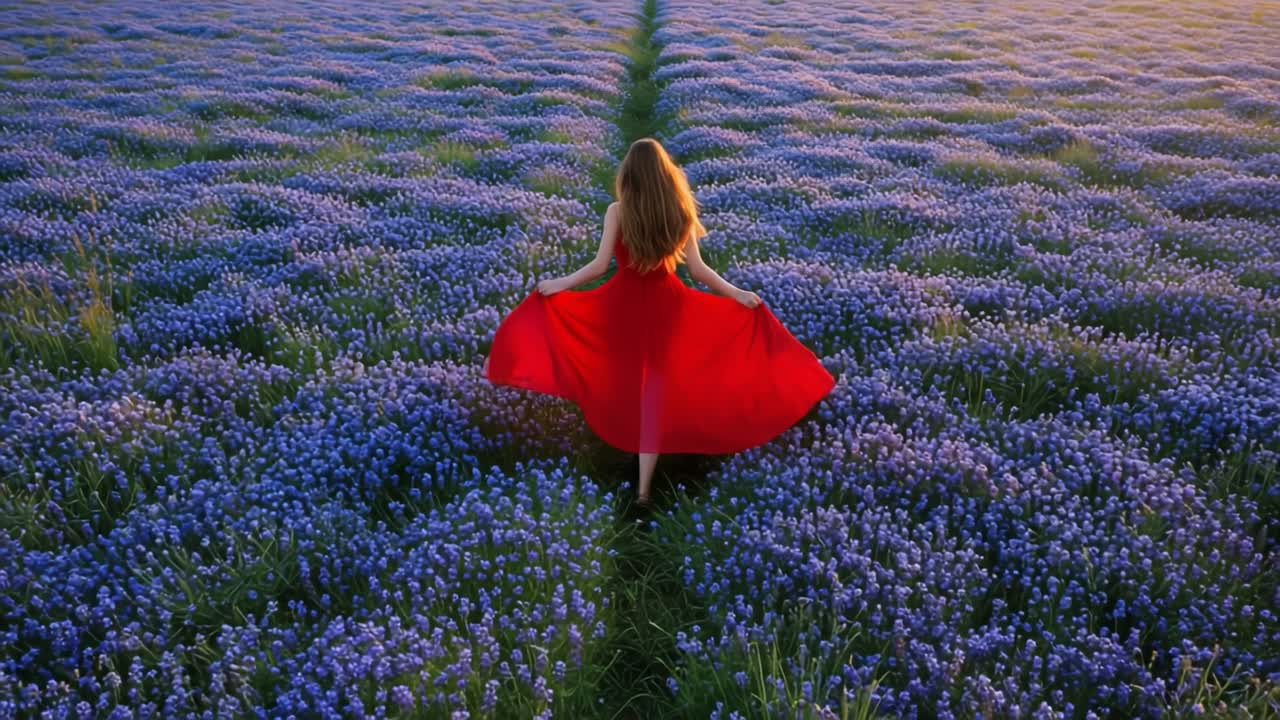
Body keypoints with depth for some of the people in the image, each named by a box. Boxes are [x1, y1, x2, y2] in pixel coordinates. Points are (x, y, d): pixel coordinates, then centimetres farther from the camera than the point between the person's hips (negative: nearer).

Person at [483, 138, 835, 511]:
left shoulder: (617, 211, -8)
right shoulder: (680, 212, -1)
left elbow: (600, 264, -10)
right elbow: (698, 269, -2)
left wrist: (560, 284, 3)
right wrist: (737, 293, 10)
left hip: (622, 301, -1)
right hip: (666, 303, 2)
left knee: (622, 379, 22)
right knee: (655, 389, 4)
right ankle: (643, 489, 4)